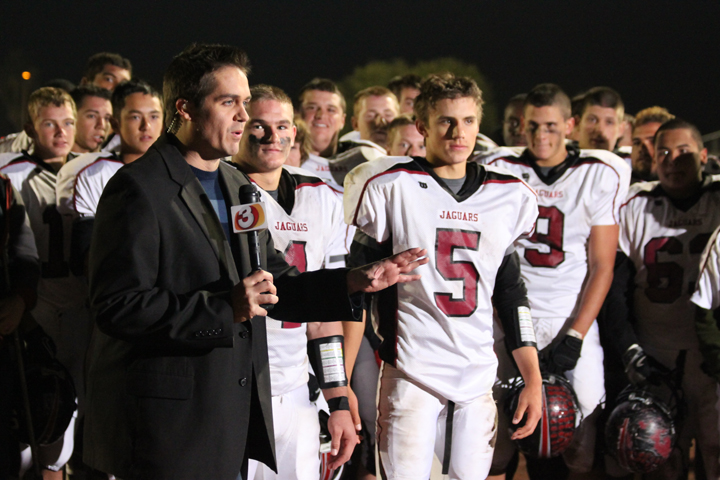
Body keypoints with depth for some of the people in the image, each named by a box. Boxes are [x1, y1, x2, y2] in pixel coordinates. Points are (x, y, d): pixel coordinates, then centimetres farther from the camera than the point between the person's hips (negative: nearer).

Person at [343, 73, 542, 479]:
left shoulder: (509, 197, 10)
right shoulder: (391, 187, -3)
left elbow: (510, 293, 16)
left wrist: (534, 379, 10)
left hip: (478, 379, 4)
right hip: (410, 371, -4)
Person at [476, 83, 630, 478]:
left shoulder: (600, 176, 1)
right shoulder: (497, 170, 2)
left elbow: (602, 266, 1)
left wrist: (575, 335, -8)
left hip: (572, 320, 0)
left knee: (583, 437, -8)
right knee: (495, 439, -3)